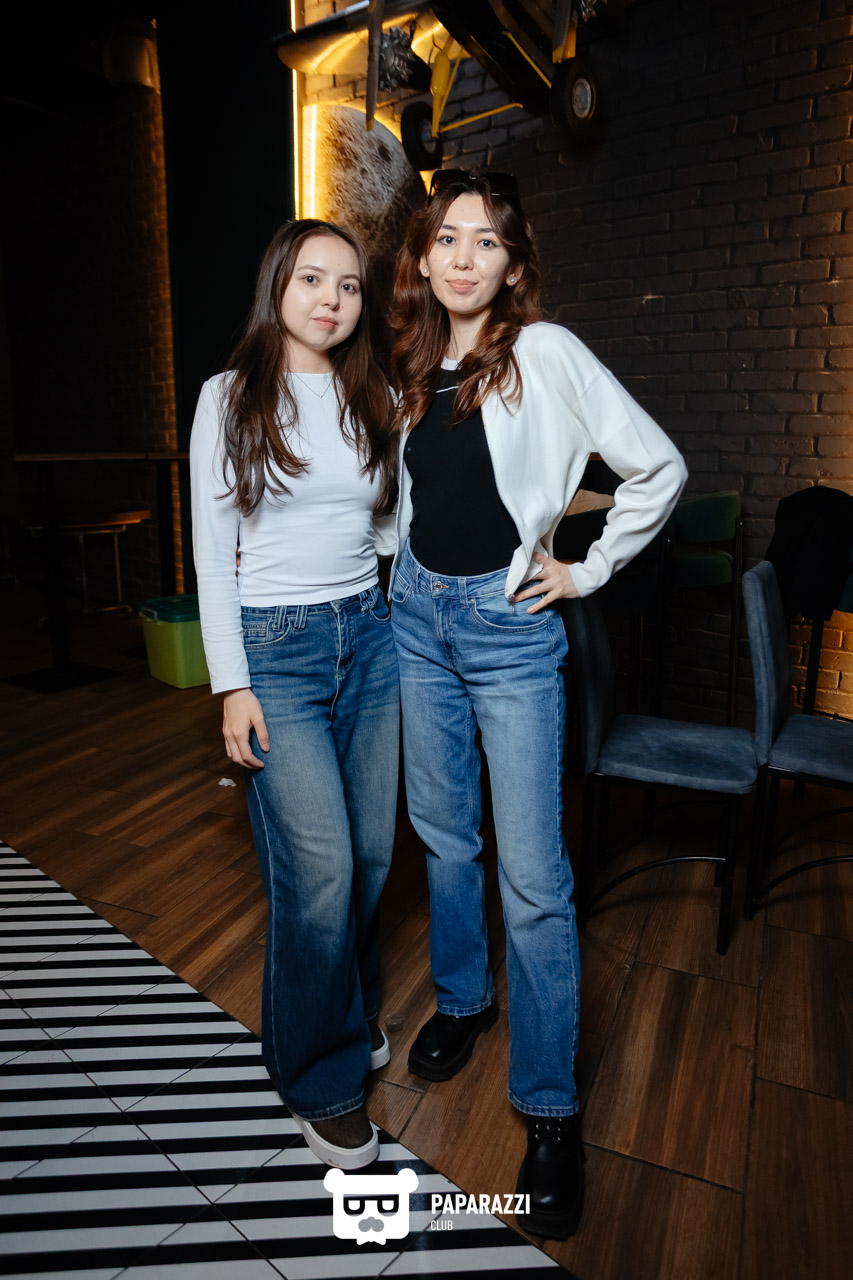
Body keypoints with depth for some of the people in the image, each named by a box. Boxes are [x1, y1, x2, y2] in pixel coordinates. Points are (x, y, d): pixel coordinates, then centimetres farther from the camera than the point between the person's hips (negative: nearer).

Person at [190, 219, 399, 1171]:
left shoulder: (373, 399, 11)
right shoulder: (231, 397, -1)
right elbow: (213, 550, -4)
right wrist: (232, 684, -9)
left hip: (369, 635, 5)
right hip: (275, 645, -4)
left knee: (371, 850, 9)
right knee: (319, 866, -8)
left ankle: (351, 1010, 37)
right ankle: (322, 1078, 17)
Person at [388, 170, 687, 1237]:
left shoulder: (545, 353, -7)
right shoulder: (414, 368, 9)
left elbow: (659, 468, -6)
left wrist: (587, 571, -4)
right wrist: (409, 574, 13)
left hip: (508, 624, -5)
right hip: (417, 611, 6)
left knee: (532, 873, -4)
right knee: (443, 829, 16)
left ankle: (549, 1107, 14)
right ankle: (462, 999, 39)